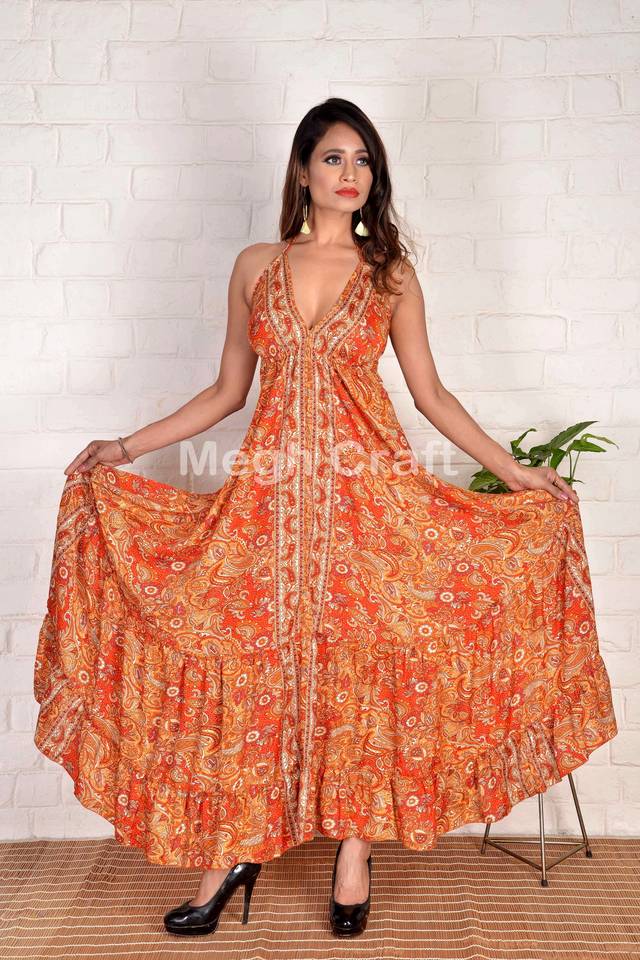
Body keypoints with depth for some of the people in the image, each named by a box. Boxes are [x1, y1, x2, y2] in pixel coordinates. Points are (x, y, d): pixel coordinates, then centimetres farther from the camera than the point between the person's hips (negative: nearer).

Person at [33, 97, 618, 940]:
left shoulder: (390, 274, 7)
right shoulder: (255, 267, 9)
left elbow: (431, 394, 9)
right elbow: (228, 391, 12)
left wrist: (514, 470, 4)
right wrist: (126, 447, 8)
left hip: (371, 488, -1)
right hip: (272, 490, 1)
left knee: (364, 664, 2)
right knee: (250, 664, 2)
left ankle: (355, 853, 20)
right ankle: (234, 852, 19)